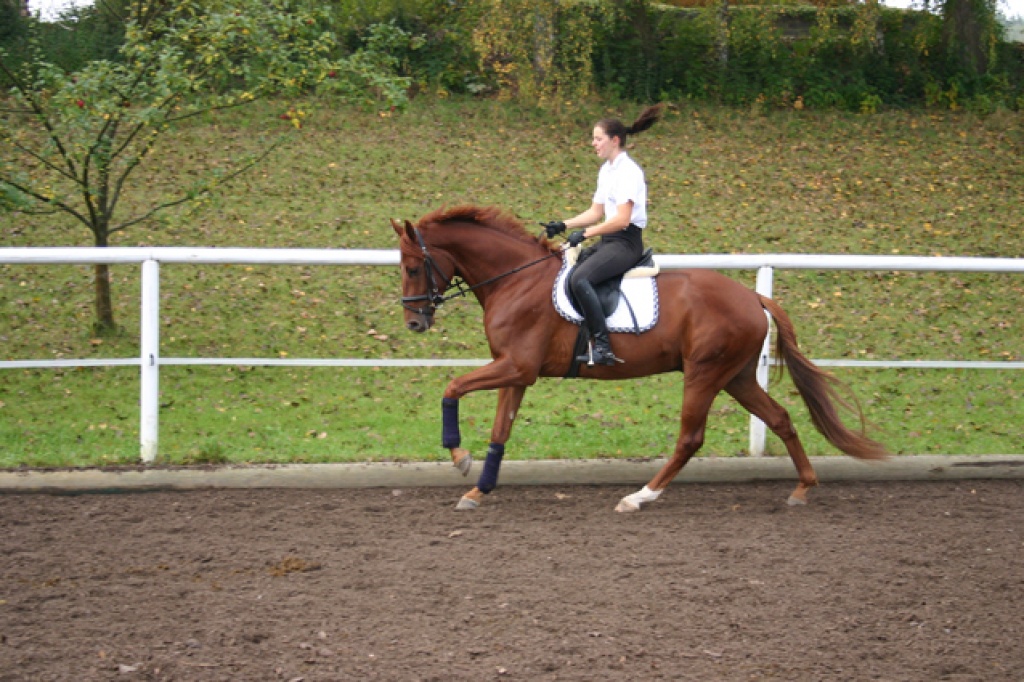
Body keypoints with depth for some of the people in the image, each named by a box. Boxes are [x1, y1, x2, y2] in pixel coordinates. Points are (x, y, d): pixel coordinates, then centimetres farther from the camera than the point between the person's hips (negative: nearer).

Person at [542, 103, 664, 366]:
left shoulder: (628, 171, -14)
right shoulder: (606, 170, 16)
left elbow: (622, 219, -21)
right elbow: (596, 213, 20)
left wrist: (586, 233, -20)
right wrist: (563, 225, 9)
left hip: (627, 243, -10)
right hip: (608, 240, 10)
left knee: (580, 279, -29)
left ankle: (602, 347, -30)